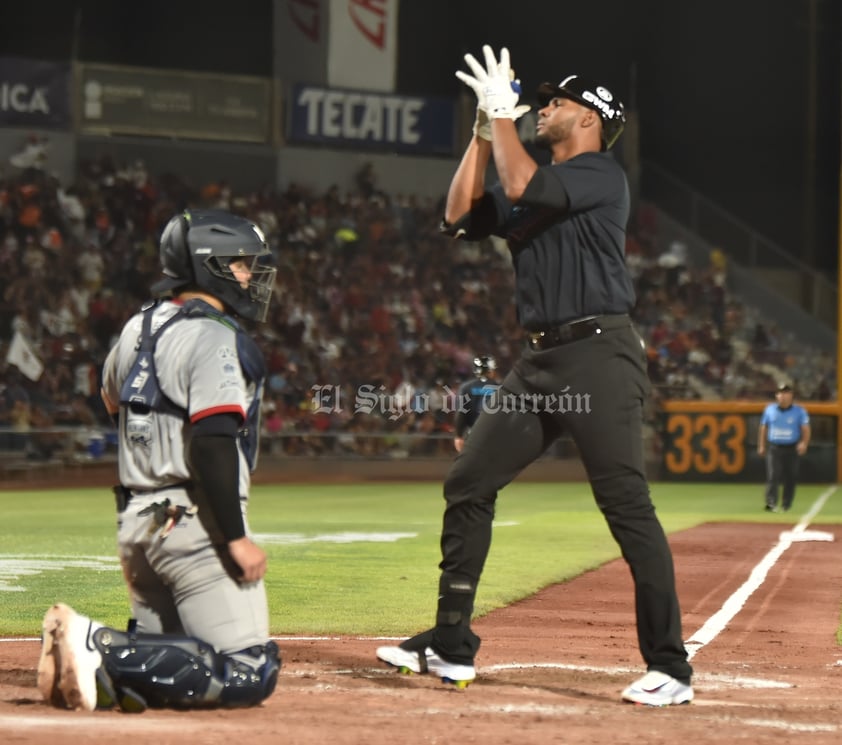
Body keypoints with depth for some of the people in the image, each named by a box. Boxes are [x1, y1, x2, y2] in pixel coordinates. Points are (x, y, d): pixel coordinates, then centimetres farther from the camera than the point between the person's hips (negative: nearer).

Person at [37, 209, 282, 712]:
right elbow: (212, 441, -21)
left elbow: (113, 399, 34)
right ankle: (102, 650, -23)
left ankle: (79, 649, -9)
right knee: (249, 674, -10)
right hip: (195, 520, -9)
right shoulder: (213, 336, -11)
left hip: (134, 520, 9)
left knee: (165, 665, 19)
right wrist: (236, 538, -21)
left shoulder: (138, 328, 15)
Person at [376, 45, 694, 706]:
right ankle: (451, 648, 13)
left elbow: (523, 188, -19)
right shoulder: (538, 183, 21)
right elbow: (460, 217, 15)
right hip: (540, 361, 9)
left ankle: (670, 668, -8)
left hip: (599, 358, -9)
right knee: (468, 485, 6)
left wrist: (503, 112, -6)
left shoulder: (601, 173, -5)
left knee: (627, 506, -11)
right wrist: (484, 129, 12)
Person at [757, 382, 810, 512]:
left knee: (790, 478, 2)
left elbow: (805, 428, -4)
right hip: (774, 449, 0)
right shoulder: (769, 409, 8)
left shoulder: (799, 411, 1)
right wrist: (761, 446, 11)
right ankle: (771, 503, -21)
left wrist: (804, 443, -21)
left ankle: (786, 505, 14)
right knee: (773, 476, -13)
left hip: (791, 449, 0)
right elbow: (763, 428, 16)